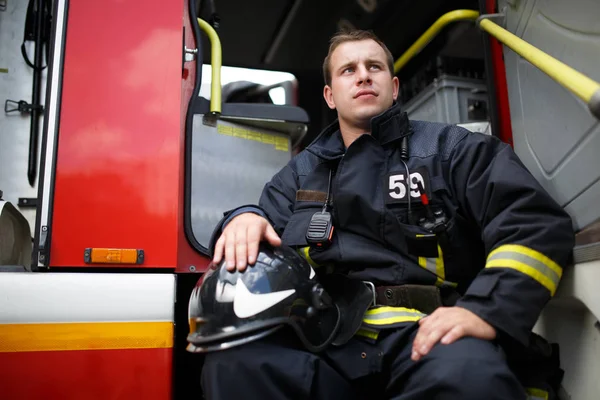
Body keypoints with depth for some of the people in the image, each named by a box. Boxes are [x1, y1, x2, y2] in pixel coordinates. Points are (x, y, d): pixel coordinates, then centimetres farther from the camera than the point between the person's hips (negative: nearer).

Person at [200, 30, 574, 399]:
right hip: (326, 341, 3)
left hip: (424, 336, -2)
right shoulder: (303, 170, 23)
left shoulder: (449, 148, 14)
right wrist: (244, 220, -4)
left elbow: (539, 223, 3)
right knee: (233, 364, -28)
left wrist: (486, 310, -14)